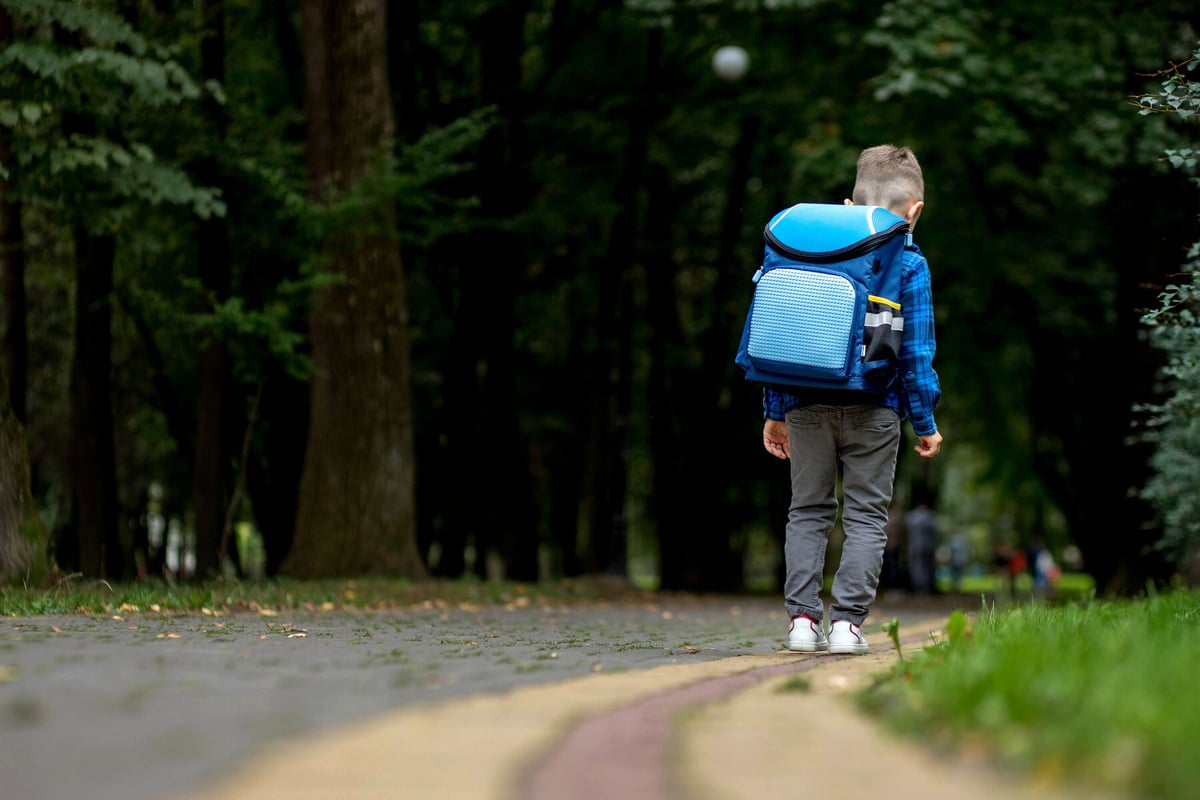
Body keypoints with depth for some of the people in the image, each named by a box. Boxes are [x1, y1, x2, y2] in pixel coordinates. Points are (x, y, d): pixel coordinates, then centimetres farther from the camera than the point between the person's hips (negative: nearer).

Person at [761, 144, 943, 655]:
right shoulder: (908, 264, -3)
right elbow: (915, 351, -4)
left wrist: (776, 411, 14)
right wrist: (925, 422, 3)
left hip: (807, 404, 3)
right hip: (873, 409, -3)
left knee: (808, 511, 11)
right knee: (865, 516, 4)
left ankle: (803, 618, 5)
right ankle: (848, 620, -5)